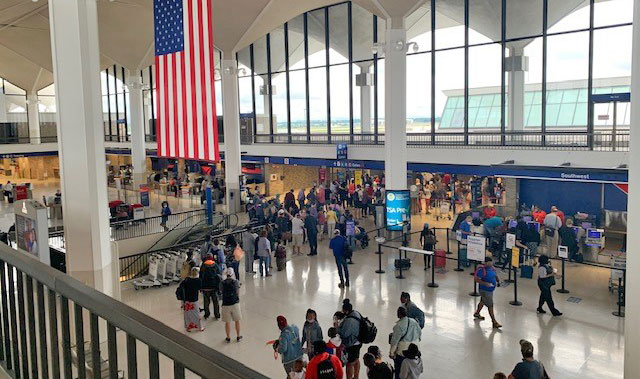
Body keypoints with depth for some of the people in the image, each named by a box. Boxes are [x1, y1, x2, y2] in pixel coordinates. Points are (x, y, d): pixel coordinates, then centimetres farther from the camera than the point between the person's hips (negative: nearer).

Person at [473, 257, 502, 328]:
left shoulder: (492, 268, 3)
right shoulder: (482, 270, -22)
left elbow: (496, 276, 19)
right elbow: (476, 279, -24)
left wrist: (498, 281, 0)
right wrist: (485, 283, -31)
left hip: (491, 289, 9)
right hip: (485, 290, -9)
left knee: (483, 301, 26)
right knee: (490, 305, -6)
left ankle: (477, 314, 47)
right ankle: (494, 322, 0)